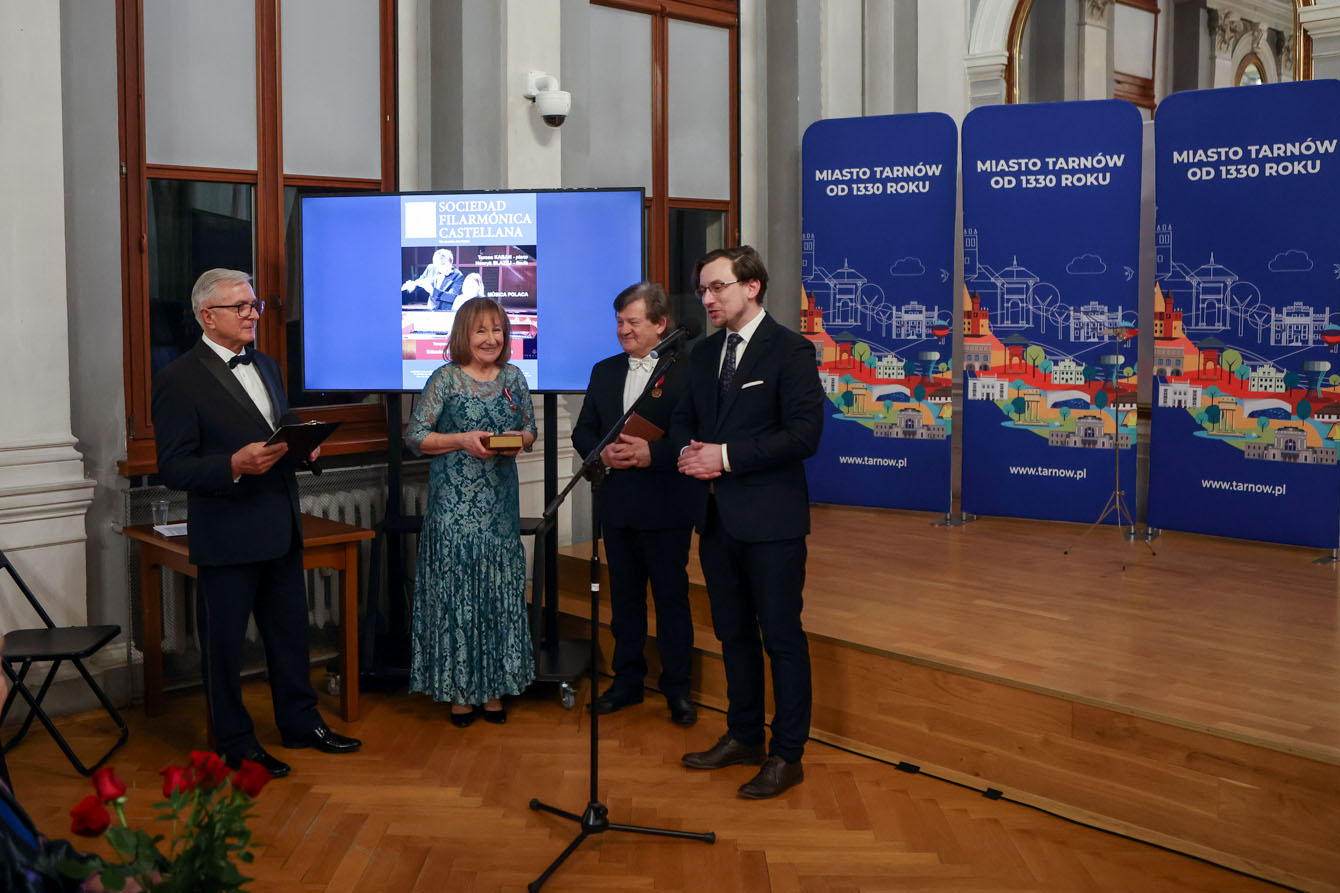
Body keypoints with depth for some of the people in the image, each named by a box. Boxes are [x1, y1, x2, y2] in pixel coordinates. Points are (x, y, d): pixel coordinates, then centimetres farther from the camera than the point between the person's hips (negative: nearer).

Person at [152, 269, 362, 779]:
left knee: (290, 631, 18)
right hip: (226, 536, -7)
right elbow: (173, 469, -15)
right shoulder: (179, 380, -12)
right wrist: (234, 465, -29)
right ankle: (234, 742, 22)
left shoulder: (267, 367, 13)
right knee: (224, 641, 7)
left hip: (282, 530, 7)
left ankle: (300, 723, 33)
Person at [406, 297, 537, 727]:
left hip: (500, 502, 4)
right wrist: (463, 440, -16)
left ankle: (494, 685, 16)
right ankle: (460, 688, 9)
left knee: (500, 588, 6)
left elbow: (530, 429, 15)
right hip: (453, 503, -4)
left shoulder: (513, 377, 9)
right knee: (456, 589, -2)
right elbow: (416, 437, -4)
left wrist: (517, 441, -7)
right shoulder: (445, 379, -3)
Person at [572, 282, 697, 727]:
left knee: (671, 597, 4)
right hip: (617, 506, 6)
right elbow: (582, 431, 13)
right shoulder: (604, 371, 11)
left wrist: (652, 453, -23)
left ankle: (677, 689, 16)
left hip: (666, 507, -5)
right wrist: (603, 453, -8)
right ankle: (627, 681, 27)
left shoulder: (686, 371, -7)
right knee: (624, 595, 15)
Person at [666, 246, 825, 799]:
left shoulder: (790, 351, -9)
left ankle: (786, 755, 12)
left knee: (782, 637, 1)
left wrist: (727, 456, -19)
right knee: (733, 633, 17)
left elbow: (804, 434, -17)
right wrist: (688, 452, -4)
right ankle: (743, 737, 31)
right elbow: (682, 420, 20)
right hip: (717, 518, 7)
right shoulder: (704, 354, 13)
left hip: (769, 521, -7)